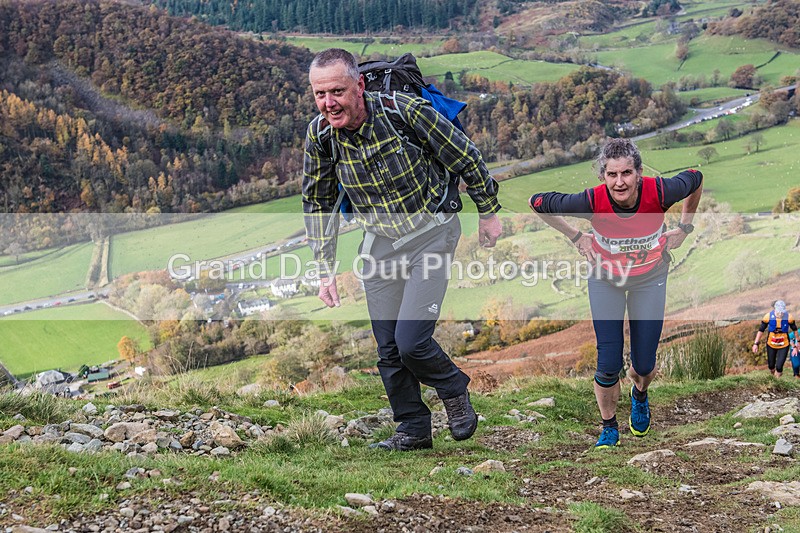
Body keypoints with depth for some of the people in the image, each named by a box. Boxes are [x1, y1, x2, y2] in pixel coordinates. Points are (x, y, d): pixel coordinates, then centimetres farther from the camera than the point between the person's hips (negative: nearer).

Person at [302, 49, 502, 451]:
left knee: (411, 341, -14)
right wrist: (325, 270, 5)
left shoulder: (404, 111, -24)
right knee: (387, 349, 6)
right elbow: (317, 203, 6)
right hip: (380, 242, 5)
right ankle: (414, 429, 25)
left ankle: (454, 389, 17)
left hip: (431, 233, -4)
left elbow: (465, 158, -10)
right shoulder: (319, 135, -11)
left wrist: (488, 213, 2)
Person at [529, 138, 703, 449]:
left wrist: (684, 228, -1)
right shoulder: (592, 201, -30)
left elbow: (695, 179, -5)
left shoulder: (659, 193, -29)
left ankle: (640, 394, 44)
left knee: (644, 365, 5)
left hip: (650, 280, 1)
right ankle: (609, 428, 22)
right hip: (605, 279, -1)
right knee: (608, 364, -6)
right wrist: (575, 237, -8)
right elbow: (537, 203, -14)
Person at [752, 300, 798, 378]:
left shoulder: (789, 317, -20)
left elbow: (794, 329, -1)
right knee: (771, 366, 16)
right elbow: (761, 330, -7)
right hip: (771, 345, 1)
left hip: (784, 346, -1)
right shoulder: (768, 316, -20)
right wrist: (756, 343, -8)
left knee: (779, 367, -7)